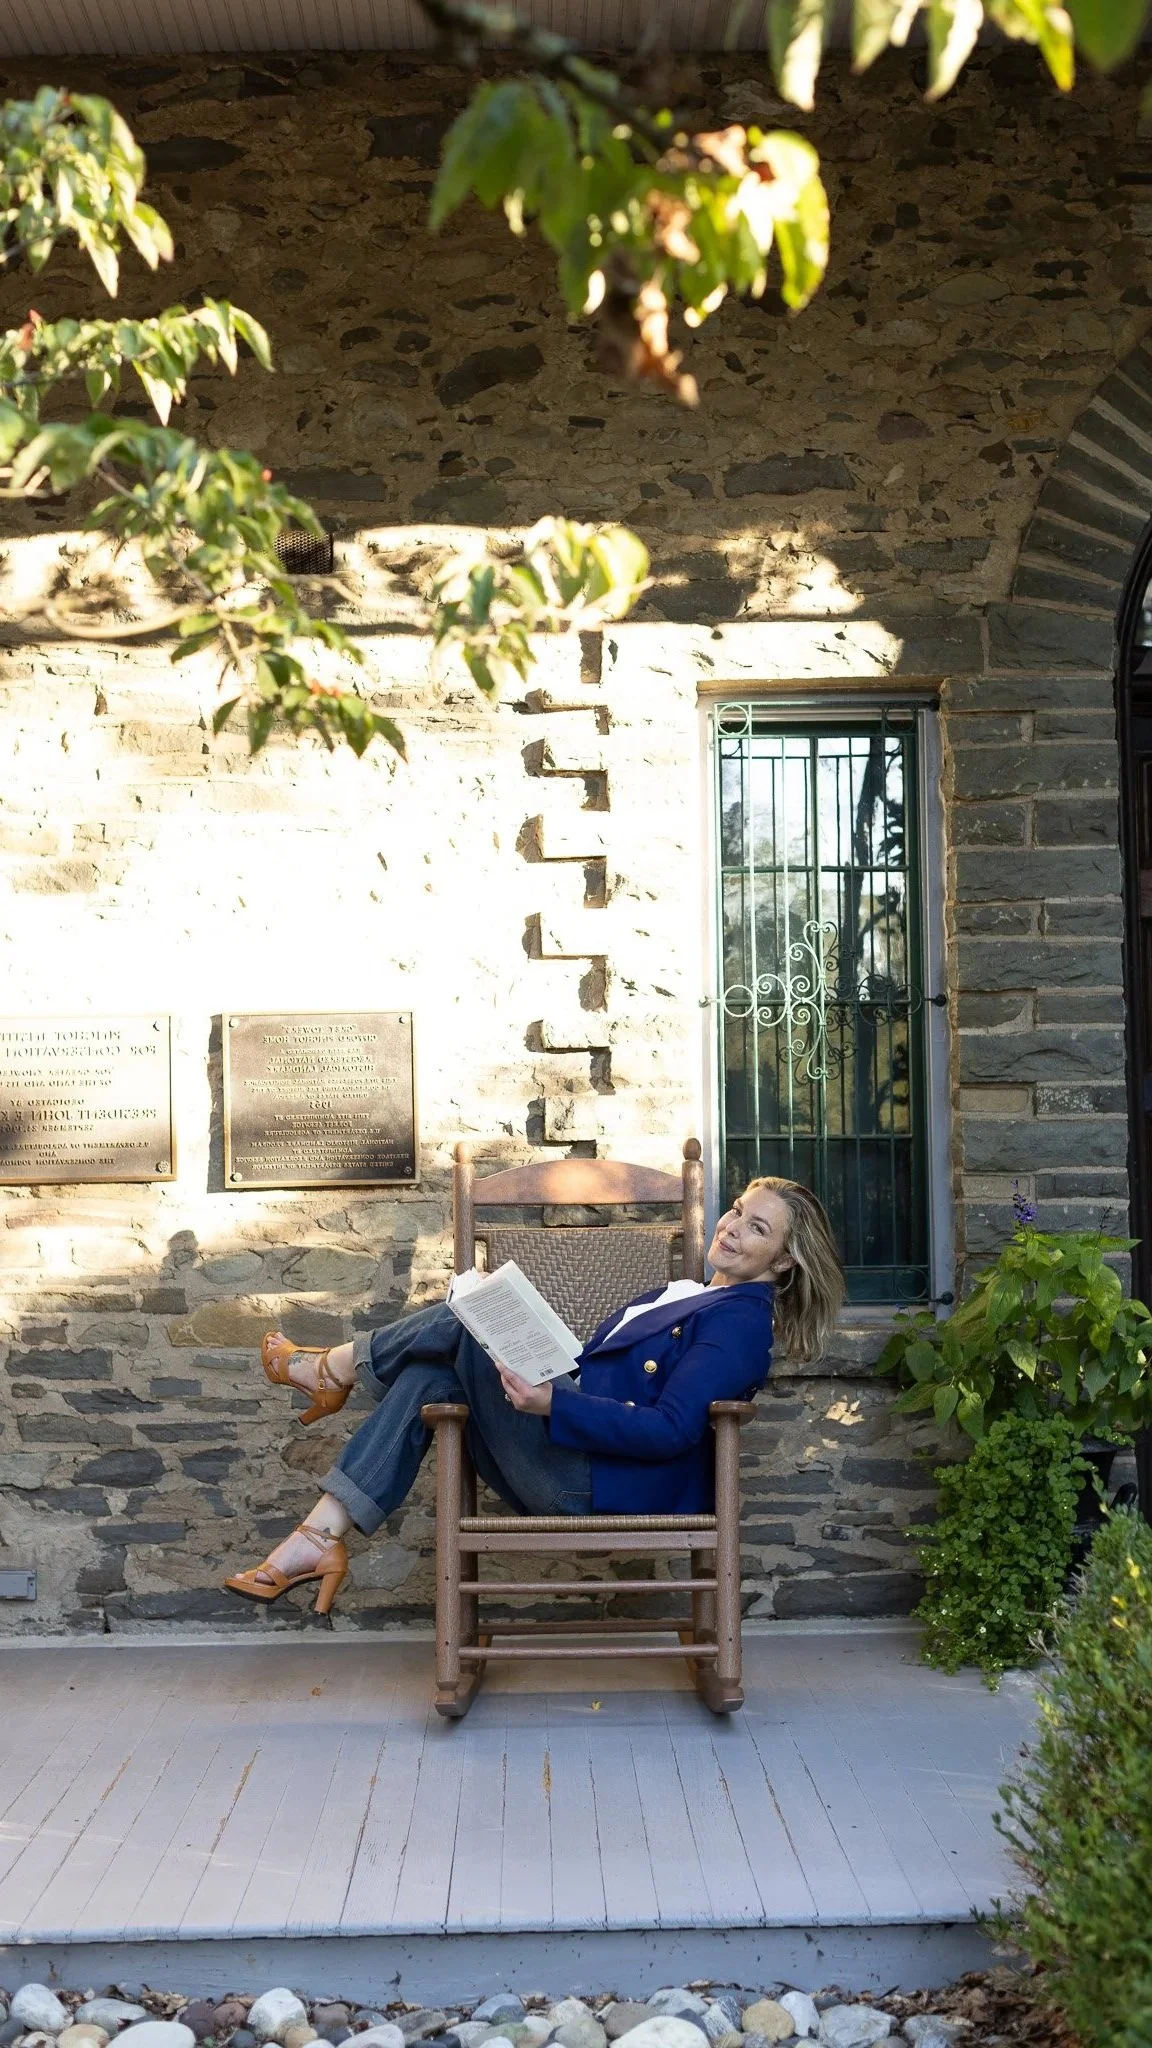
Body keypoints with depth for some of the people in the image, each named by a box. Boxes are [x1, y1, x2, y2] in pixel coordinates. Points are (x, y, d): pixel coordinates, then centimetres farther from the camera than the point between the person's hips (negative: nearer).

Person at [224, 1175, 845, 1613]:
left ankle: (333, 1367, 16)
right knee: (429, 1377, -4)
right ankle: (321, 1537, -9)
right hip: (573, 1476, 10)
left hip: (604, 1487, -10)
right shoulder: (684, 1294, 22)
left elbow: (670, 1430, -21)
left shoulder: (742, 1319, -9)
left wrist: (553, 1405, -28)